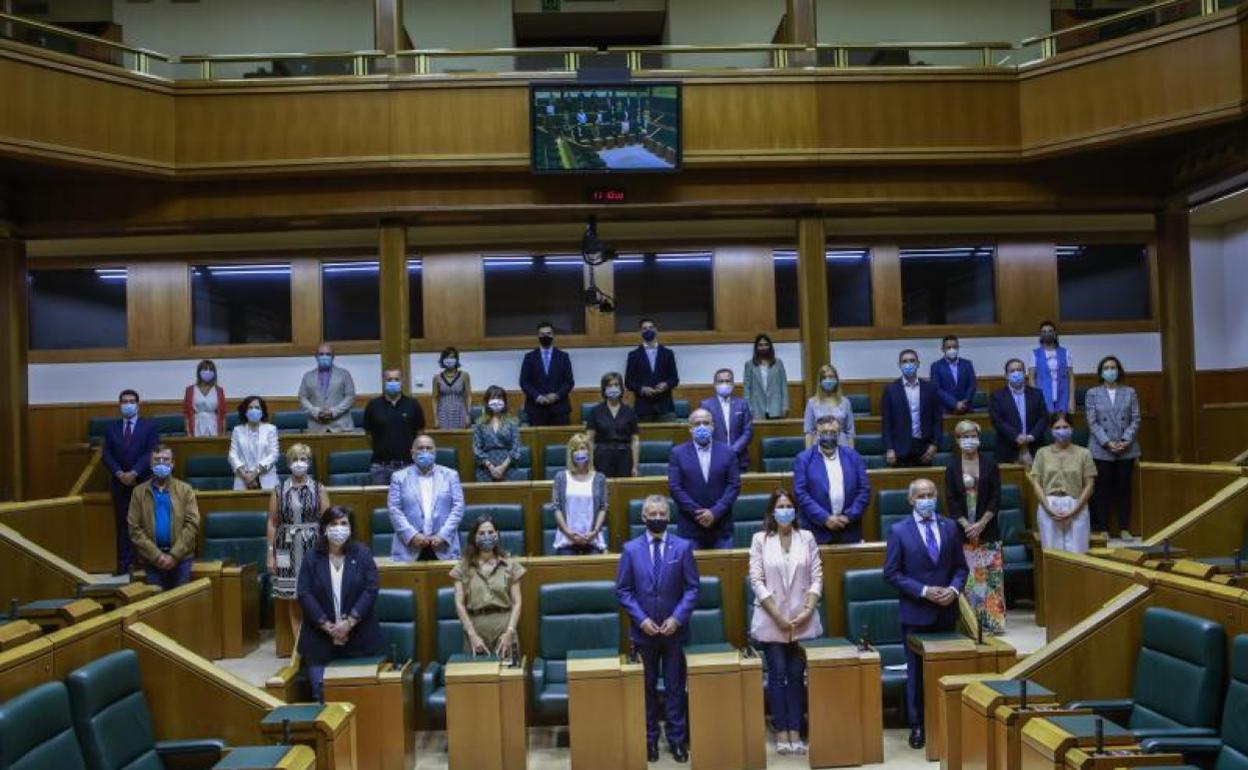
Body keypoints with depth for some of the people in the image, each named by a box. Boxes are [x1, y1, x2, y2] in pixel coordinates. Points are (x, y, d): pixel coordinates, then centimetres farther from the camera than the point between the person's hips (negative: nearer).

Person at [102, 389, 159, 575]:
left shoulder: (150, 426, 3)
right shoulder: (111, 428, 11)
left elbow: (151, 453, -7)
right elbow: (106, 455, 4)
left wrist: (134, 473, -16)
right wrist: (119, 474, -11)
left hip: (143, 481, -2)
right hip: (119, 482, 3)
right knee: (123, 523, 4)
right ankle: (124, 564, 6)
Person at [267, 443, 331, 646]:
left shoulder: (319, 489, 3)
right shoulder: (279, 491, 6)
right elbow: (272, 523, 6)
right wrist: (270, 553, 1)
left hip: (313, 548, -1)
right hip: (288, 549, 1)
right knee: (293, 601, 4)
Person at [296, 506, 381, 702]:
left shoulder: (363, 554, 1)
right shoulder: (311, 557, 3)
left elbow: (370, 590, -6)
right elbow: (304, 594, -4)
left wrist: (349, 622, -16)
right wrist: (327, 625, -13)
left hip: (359, 637, -1)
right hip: (320, 637, 1)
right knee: (321, 694, -4)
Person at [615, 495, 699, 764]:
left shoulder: (683, 547, -2)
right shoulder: (631, 549, -2)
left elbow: (692, 587, -2)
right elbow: (623, 590, -1)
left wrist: (677, 618, -13)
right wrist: (641, 619, -11)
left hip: (674, 629, 0)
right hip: (643, 630, 0)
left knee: (675, 686, 8)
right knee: (647, 686, 11)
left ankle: (677, 739, 19)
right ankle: (649, 738, 22)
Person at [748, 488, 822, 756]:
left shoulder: (807, 538, 4)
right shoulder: (760, 540, -1)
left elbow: (817, 577, 2)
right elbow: (756, 581, -5)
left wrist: (807, 611, -9)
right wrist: (777, 616, -11)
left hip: (803, 621, 2)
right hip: (771, 621, -1)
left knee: (797, 676, 5)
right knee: (777, 675, 3)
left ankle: (795, 732, 13)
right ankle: (781, 732, 12)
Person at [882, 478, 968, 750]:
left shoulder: (950, 527, 5)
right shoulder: (899, 531, -5)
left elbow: (960, 567, 9)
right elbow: (891, 573, -7)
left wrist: (953, 589, -10)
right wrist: (924, 591, -16)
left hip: (946, 612, 3)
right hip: (915, 613, -3)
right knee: (916, 672, 6)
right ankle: (917, 726, 16)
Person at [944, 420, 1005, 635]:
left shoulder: (990, 465, 4)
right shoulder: (952, 468, 4)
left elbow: (996, 498, 0)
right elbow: (951, 501, -1)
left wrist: (981, 524, -10)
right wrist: (967, 525, -11)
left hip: (988, 530, 0)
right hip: (962, 530, 0)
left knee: (991, 576, -1)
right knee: (966, 578, 0)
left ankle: (993, 622, 6)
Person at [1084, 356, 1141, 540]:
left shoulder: (1130, 392, 7)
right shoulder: (1092, 394, 3)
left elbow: (1135, 420, 3)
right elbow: (1092, 422, -3)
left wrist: (1125, 441, -11)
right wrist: (1108, 443, -13)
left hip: (1126, 449, 1)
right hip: (1101, 450, -1)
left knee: (1124, 489, 5)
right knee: (1103, 490, 1)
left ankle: (1124, 529, 12)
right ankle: (1103, 529, 7)